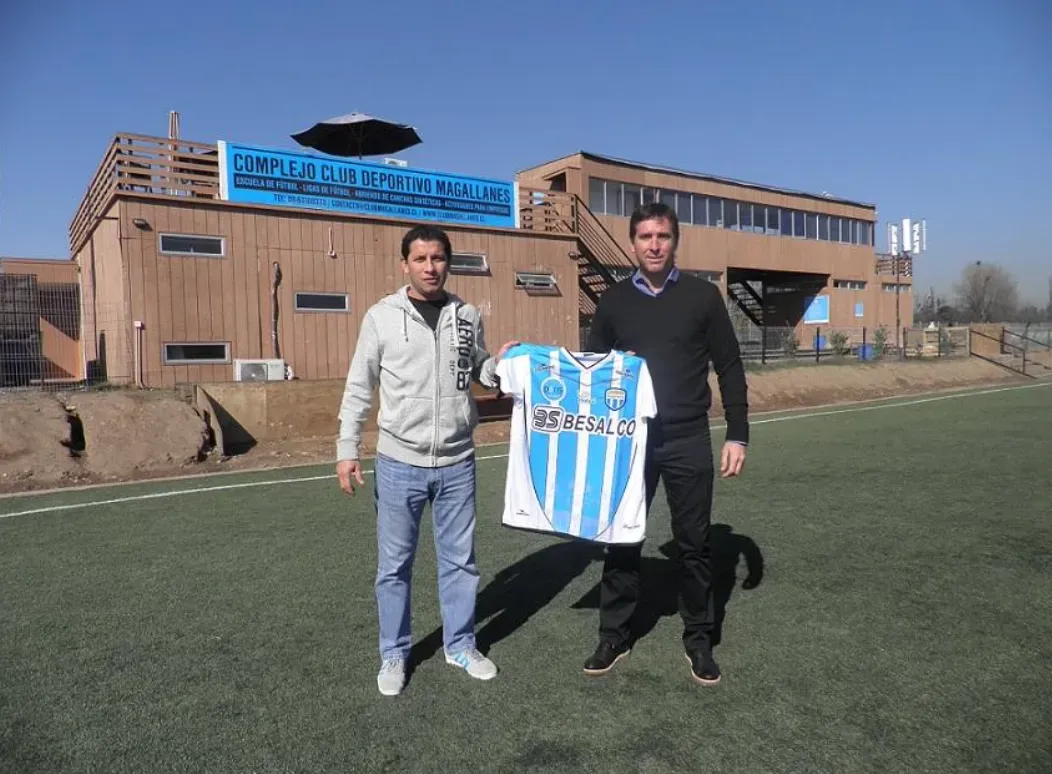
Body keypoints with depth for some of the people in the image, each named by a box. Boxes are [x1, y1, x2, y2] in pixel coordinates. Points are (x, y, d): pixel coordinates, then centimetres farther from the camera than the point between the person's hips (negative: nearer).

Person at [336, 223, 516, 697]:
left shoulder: (467, 316, 2)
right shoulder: (382, 316, -5)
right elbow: (359, 388, -1)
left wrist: (499, 363, -8)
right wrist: (347, 449, -4)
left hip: (457, 464, 2)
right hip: (399, 464, -2)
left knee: (460, 559, 14)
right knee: (394, 565, 11)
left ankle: (460, 645, 33)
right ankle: (393, 654, 30)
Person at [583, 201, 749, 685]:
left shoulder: (703, 296, -1)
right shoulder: (613, 301, 4)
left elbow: (729, 369, 1)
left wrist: (737, 436, -3)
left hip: (688, 440, -1)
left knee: (693, 543, 8)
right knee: (622, 539, 8)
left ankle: (698, 639, 25)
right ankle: (614, 636, 23)